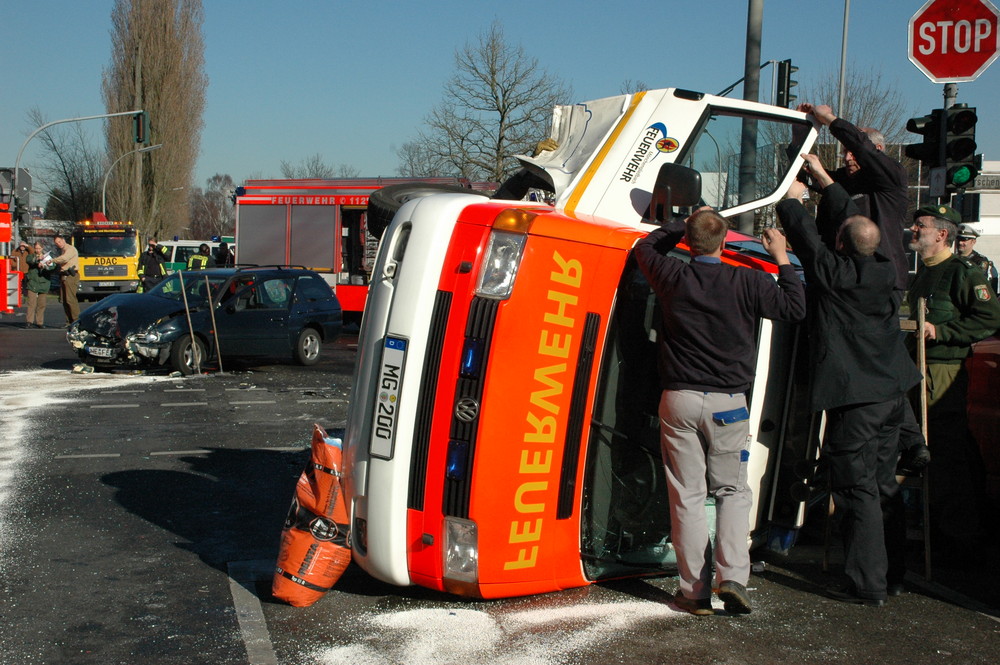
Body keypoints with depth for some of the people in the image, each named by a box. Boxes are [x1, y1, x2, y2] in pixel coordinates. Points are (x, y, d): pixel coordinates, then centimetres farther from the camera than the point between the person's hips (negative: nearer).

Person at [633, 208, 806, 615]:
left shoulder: (672, 277, -1)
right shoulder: (747, 282, -6)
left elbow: (646, 247, 19)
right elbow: (795, 308, 4)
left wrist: (686, 225, 25)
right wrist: (782, 259, 13)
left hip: (679, 399, 1)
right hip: (728, 403, 0)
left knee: (687, 496, 5)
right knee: (733, 491, 13)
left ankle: (696, 590, 8)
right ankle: (733, 577, -1)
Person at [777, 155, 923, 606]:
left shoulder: (834, 271, -14)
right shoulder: (884, 271, 5)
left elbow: (804, 232, 0)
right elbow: (852, 216, 19)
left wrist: (793, 198, 20)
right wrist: (823, 178, 30)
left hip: (855, 398, -7)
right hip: (893, 394, 8)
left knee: (858, 491, -3)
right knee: (884, 486, 18)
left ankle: (866, 585, -1)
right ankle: (893, 573, 28)